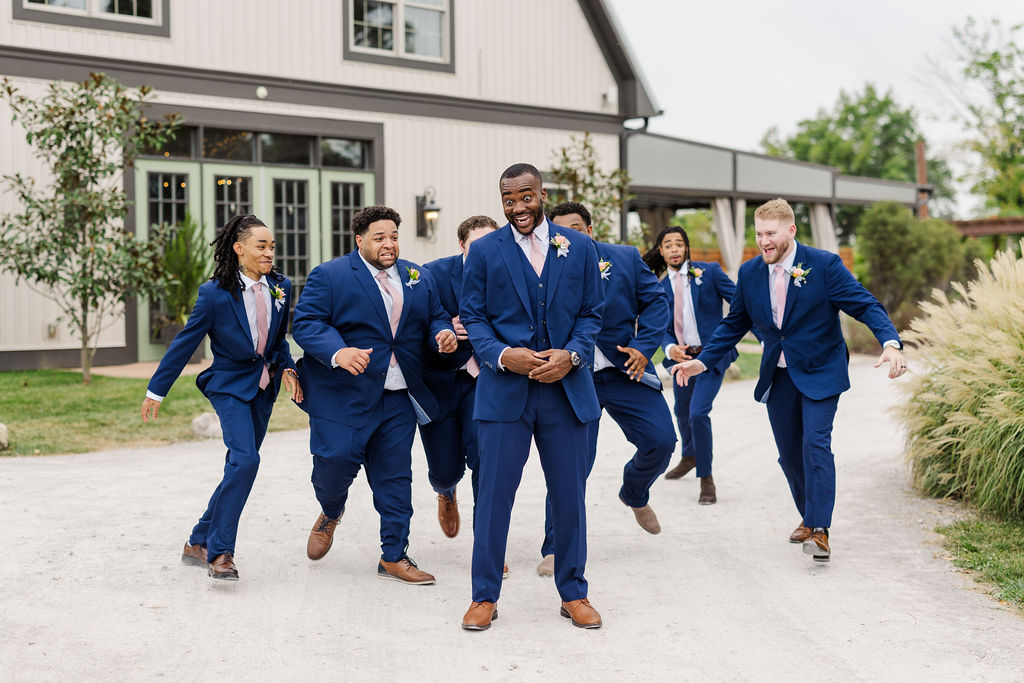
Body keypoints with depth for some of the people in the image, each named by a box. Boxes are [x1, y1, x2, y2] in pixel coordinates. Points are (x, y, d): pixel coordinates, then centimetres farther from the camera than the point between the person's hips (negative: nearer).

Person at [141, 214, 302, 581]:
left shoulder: (280, 287, 1)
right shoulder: (215, 294, -14)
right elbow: (184, 342, -6)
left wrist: (287, 369, -2)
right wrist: (156, 390, -1)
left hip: (262, 388, 6)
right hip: (230, 385, -6)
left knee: (239, 468, 9)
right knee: (245, 460, -22)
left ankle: (198, 543, 23)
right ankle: (219, 552, -13)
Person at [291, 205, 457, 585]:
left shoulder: (419, 279, 13)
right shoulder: (329, 276, -4)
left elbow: (435, 317, 18)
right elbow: (305, 322, -12)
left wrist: (444, 334, -7)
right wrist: (338, 352, -29)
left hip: (399, 397, 4)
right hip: (344, 393, -4)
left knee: (395, 476, 5)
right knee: (336, 460, -8)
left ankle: (394, 557, 14)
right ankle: (330, 515, 27)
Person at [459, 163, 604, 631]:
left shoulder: (579, 248, 6)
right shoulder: (484, 251, 2)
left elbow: (591, 312, 7)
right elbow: (472, 317, 2)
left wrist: (571, 355, -10)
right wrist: (502, 355, -15)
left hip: (566, 388, 2)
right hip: (504, 390, -1)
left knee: (570, 495, 8)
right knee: (494, 494, 1)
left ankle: (573, 593, 22)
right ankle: (485, 596, 14)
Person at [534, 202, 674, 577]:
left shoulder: (626, 258, 2)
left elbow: (655, 301, 3)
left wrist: (643, 346, -9)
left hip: (625, 371, 2)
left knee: (661, 440, -1)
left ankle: (634, 495, 34)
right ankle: (556, 550, 8)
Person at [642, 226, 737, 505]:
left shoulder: (709, 272, -5)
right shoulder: (661, 288, 5)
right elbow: (662, 328, 2)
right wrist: (670, 348, -20)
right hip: (681, 356, 5)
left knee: (698, 412, -18)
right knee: (682, 411, 22)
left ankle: (706, 479, -1)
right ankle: (689, 456, 53)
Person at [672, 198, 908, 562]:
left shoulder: (824, 264, -14)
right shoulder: (750, 272, -1)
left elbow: (866, 305, -16)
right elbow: (734, 324, 10)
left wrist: (890, 343, -33)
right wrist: (702, 361, 1)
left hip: (820, 372, -5)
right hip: (778, 377, 5)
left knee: (816, 442, -18)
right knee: (789, 452, 10)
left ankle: (819, 530, -14)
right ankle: (809, 516, 32)